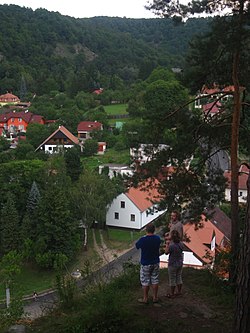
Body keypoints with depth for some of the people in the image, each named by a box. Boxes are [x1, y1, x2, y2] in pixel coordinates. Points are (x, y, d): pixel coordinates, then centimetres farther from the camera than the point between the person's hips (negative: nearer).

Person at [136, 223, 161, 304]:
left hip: (145, 264, -4)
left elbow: (137, 245, -3)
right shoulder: (157, 239, -8)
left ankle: (145, 299, 17)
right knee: (155, 280, 14)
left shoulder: (143, 240, -21)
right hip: (156, 263, 4)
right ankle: (155, 297, 22)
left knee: (145, 281, 8)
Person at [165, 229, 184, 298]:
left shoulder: (171, 245, -26)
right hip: (180, 263, 7)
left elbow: (166, 252, -11)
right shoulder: (181, 244, -6)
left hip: (173, 264, -7)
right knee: (179, 278, 21)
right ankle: (179, 291, 33)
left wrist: (167, 245, 0)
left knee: (172, 279, 8)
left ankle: (172, 294, 19)